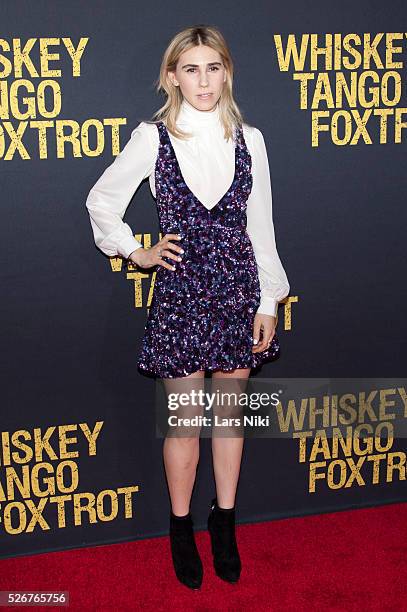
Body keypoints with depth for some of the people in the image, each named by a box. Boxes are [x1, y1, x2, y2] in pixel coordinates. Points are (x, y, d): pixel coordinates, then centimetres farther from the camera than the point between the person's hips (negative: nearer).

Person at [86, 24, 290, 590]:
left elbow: (260, 224, 5)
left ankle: (225, 522, 29)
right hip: (180, 289, -2)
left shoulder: (249, 138, 4)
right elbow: (102, 200, 9)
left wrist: (269, 301, 2)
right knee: (185, 421, 6)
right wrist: (137, 253, 3)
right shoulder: (153, 138, -2)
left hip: (238, 286, 2)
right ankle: (181, 528, 25)